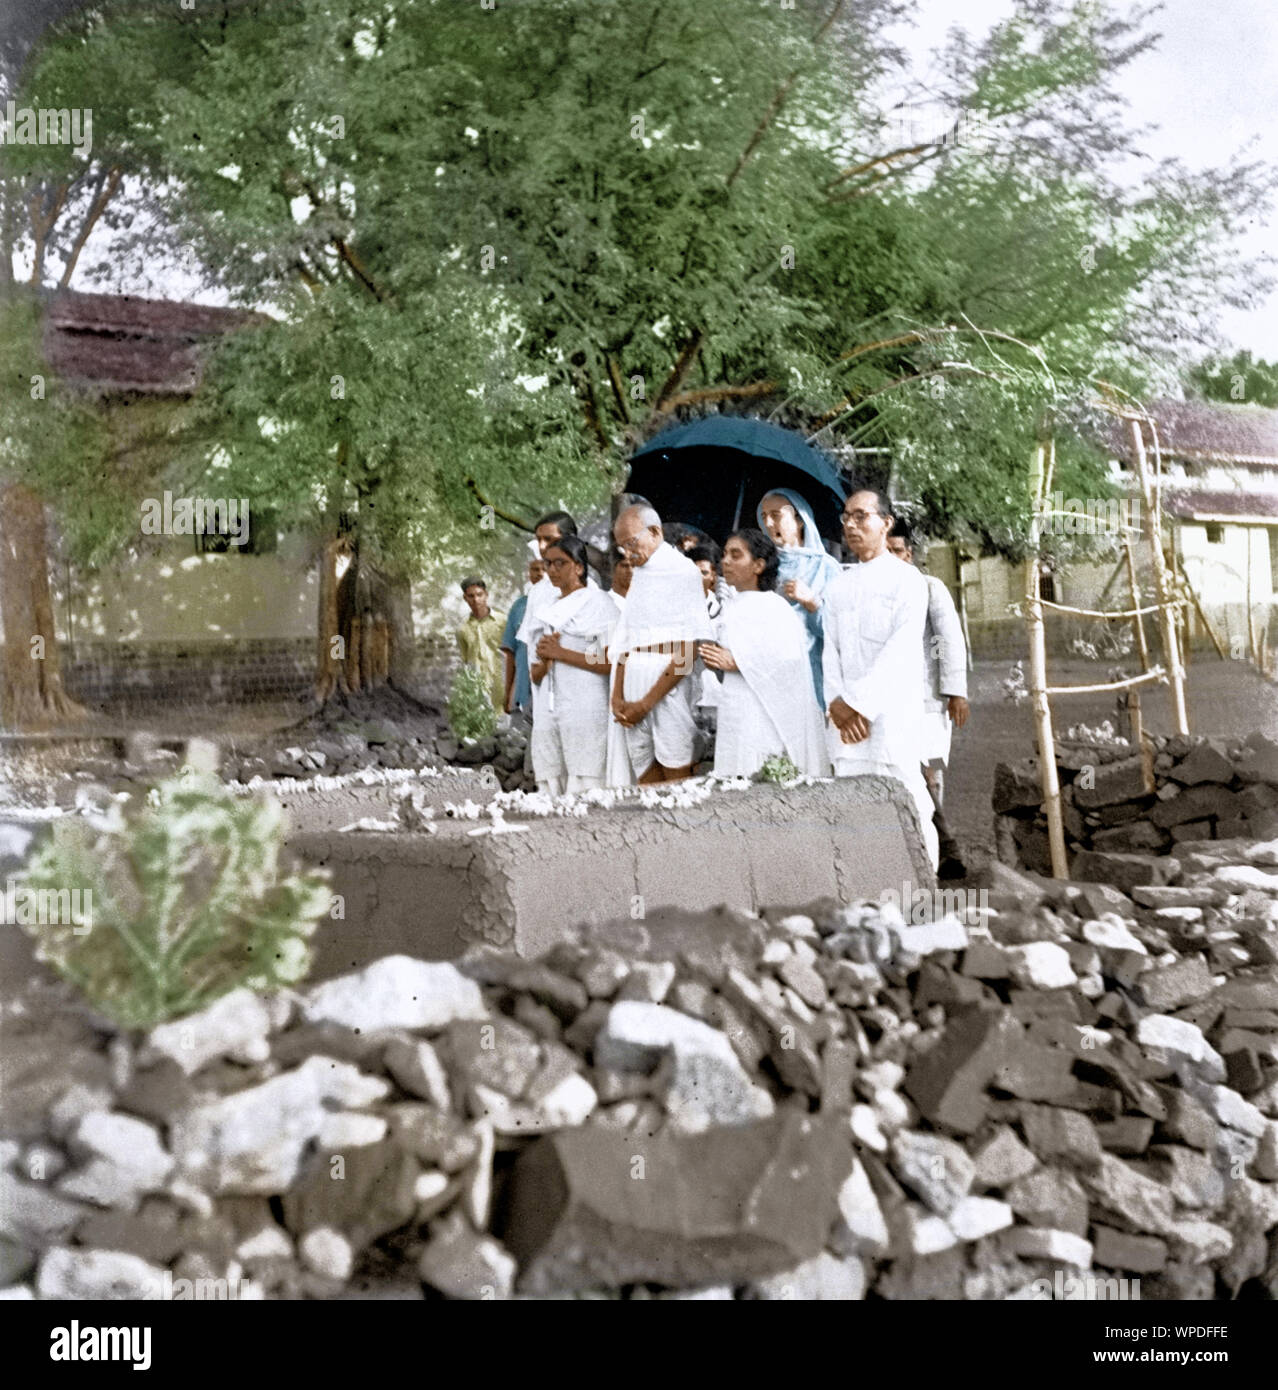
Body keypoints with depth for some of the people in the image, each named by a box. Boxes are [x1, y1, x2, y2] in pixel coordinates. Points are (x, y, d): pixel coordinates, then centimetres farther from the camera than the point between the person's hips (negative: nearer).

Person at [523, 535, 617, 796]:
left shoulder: (598, 603, 3)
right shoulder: (549, 612, 22)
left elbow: (611, 663, -9)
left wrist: (560, 653, -8)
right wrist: (544, 660, -3)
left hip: (585, 713, -6)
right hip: (547, 716, 6)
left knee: (582, 794, -13)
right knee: (551, 794, 1)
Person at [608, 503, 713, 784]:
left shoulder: (682, 569, -3)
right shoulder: (639, 576, 21)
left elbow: (688, 650, -11)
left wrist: (646, 703, -12)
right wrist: (617, 697, 3)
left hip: (670, 681, -7)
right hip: (635, 679, 7)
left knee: (676, 775, -11)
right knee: (646, 778, 2)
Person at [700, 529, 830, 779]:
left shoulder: (774, 607, -6)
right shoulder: (731, 607, 14)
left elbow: (790, 657, -18)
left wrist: (735, 663, -14)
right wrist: (714, 661, 5)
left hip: (766, 710, -5)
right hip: (736, 712, 6)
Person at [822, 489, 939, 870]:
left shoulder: (906, 579, 0)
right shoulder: (838, 587, 19)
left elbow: (900, 651, -11)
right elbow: (830, 652, 10)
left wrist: (857, 701, -15)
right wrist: (837, 704, -7)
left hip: (891, 712, -5)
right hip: (846, 717, 5)